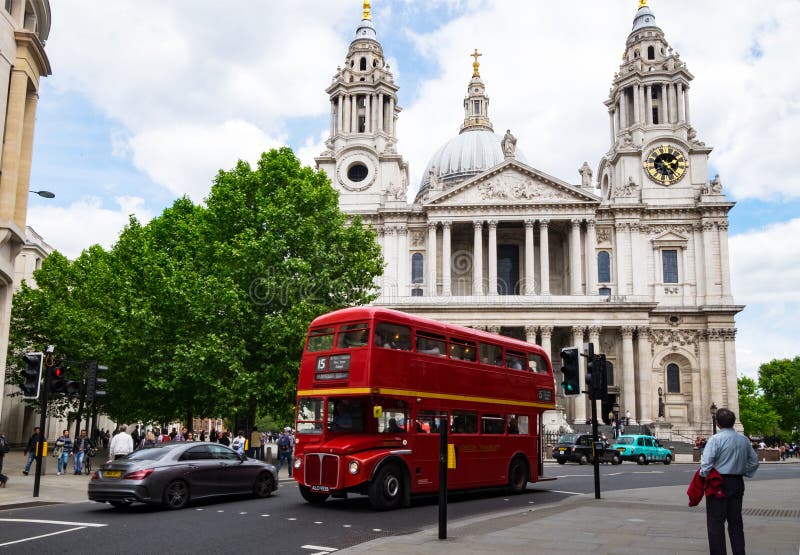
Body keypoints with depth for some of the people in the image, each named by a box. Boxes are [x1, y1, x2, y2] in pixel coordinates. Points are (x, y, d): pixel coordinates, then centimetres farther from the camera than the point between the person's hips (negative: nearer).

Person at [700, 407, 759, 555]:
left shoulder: (715, 439, -14)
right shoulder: (744, 439, 6)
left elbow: (706, 463, -19)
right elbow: (754, 461, 14)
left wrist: (703, 476, -3)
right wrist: (743, 473, 18)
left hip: (718, 484, -6)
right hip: (737, 484, 6)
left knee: (716, 523, 1)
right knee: (736, 522, 14)